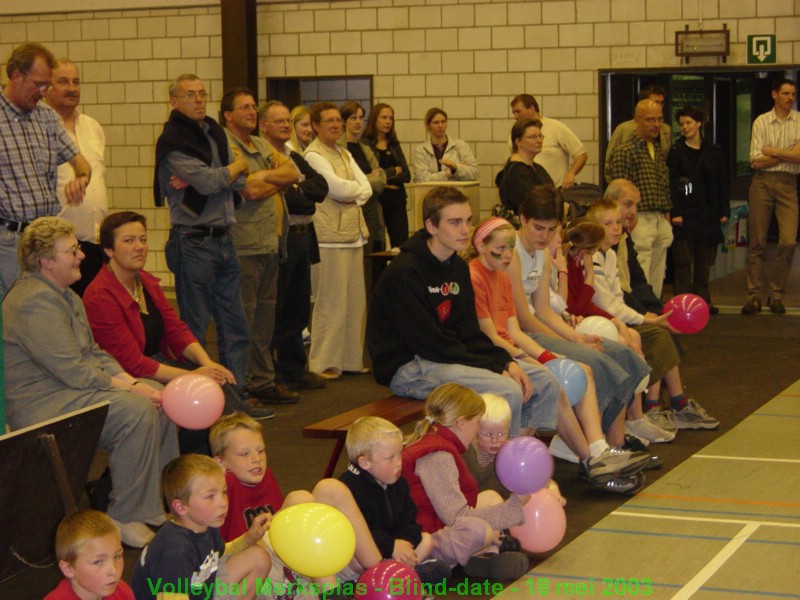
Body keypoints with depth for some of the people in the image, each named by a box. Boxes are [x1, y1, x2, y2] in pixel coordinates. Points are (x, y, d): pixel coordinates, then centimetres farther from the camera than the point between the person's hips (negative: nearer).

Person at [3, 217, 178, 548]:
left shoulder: (64, 294, 16)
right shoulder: (36, 302, -20)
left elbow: (94, 353, 17)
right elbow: (74, 372, -23)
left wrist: (131, 381, 0)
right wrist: (128, 389, -15)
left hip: (69, 389, 11)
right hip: (41, 406, -11)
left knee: (163, 402, 6)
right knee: (136, 410, -27)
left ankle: (160, 501, 15)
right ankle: (127, 518, -19)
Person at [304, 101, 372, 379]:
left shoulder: (345, 155, 19)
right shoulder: (313, 155, -6)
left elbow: (367, 189, 10)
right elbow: (336, 187, -17)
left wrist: (350, 193, -8)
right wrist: (357, 188, 1)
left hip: (354, 232, 8)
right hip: (331, 236, -8)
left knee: (355, 300, 9)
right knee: (332, 301, -6)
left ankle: (351, 358, 17)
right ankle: (324, 363, 1)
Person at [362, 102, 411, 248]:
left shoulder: (394, 145, 14)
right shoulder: (365, 145, -3)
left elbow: (406, 175, 7)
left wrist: (385, 176, -10)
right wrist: (394, 170, -3)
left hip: (396, 199, 5)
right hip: (376, 199, -4)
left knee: (401, 244, -3)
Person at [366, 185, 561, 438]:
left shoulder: (458, 267, 11)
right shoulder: (404, 272, -17)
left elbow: (469, 332, 10)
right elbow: (429, 343, -20)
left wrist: (506, 362, -7)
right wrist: (495, 369, -18)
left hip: (452, 357, 9)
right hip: (407, 367, -9)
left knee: (545, 384, 2)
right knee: (507, 392, -28)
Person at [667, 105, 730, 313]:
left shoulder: (713, 151, 10)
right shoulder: (676, 151, -1)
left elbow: (723, 183, 12)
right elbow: (671, 184, -6)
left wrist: (724, 211, 5)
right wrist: (675, 212, -14)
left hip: (708, 215, 4)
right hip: (685, 215, -4)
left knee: (704, 261, 8)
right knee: (683, 261, -4)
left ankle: (703, 301, 15)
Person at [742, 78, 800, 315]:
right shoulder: (761, 122, 5)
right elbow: (756, 161, -3)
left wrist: (772, 151, -5)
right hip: (762, 182, 0)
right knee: (757, 242, 2)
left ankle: (777, 294, 6)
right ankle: (755, 295, 8)